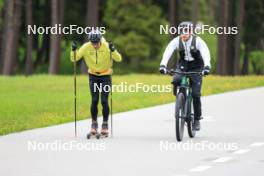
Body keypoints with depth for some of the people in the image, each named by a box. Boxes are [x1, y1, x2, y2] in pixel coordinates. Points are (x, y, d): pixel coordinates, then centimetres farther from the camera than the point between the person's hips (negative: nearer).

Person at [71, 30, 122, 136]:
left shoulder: (107, 46, -19)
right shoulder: (86, 47, -15)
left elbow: (118, 59, -25)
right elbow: (74, 59, -12)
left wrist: (113, 50, -42)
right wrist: (73, 50, -31)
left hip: (106, 76, -1)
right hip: (93, 76, 1)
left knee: (104, 101, -7)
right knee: (94, 100, -6)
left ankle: (105, 124, 6)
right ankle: (94, 124, 8)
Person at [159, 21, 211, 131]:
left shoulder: (198, 41, -21)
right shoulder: (176, 41, -15)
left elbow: (205, 53, -33)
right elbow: (168, 52, -27)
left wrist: (207, 66, -51)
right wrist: (163, 65, -44)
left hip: (196, 68, -2)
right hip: (182, 65, 2)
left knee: (195, 94, -11)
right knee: (176, 80, -32)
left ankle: (197, 120, 2)